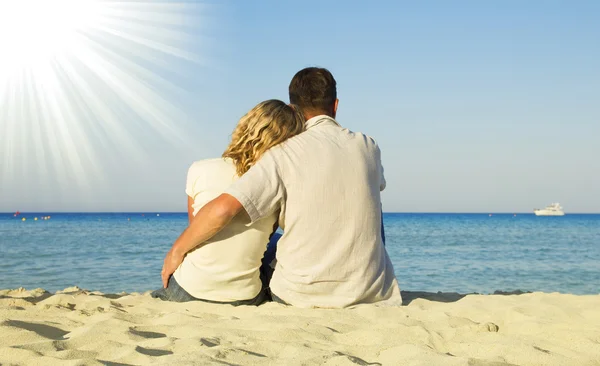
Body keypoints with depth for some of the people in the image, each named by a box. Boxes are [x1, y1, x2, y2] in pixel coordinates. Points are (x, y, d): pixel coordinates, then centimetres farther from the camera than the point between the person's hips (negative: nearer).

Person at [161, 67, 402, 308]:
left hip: (299, 296, -1)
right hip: (370, 294, 2)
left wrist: (177, 250, -7)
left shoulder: (284, 155, -13)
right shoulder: (368, 147, -2)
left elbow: (223, 208, -23)